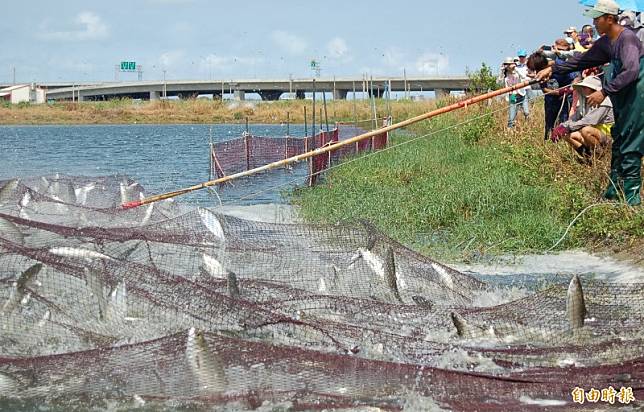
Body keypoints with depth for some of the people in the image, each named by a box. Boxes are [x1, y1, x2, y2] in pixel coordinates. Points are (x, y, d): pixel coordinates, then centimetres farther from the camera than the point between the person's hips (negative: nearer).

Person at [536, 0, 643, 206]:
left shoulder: (627, 38, -19)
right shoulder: (605, 42, 9)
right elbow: (583, 59, 17)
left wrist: (604, 92, -28)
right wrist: (553, 69, 13)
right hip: (624, 100, 10)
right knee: (619, 144, 13)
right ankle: (613, 194, 21)